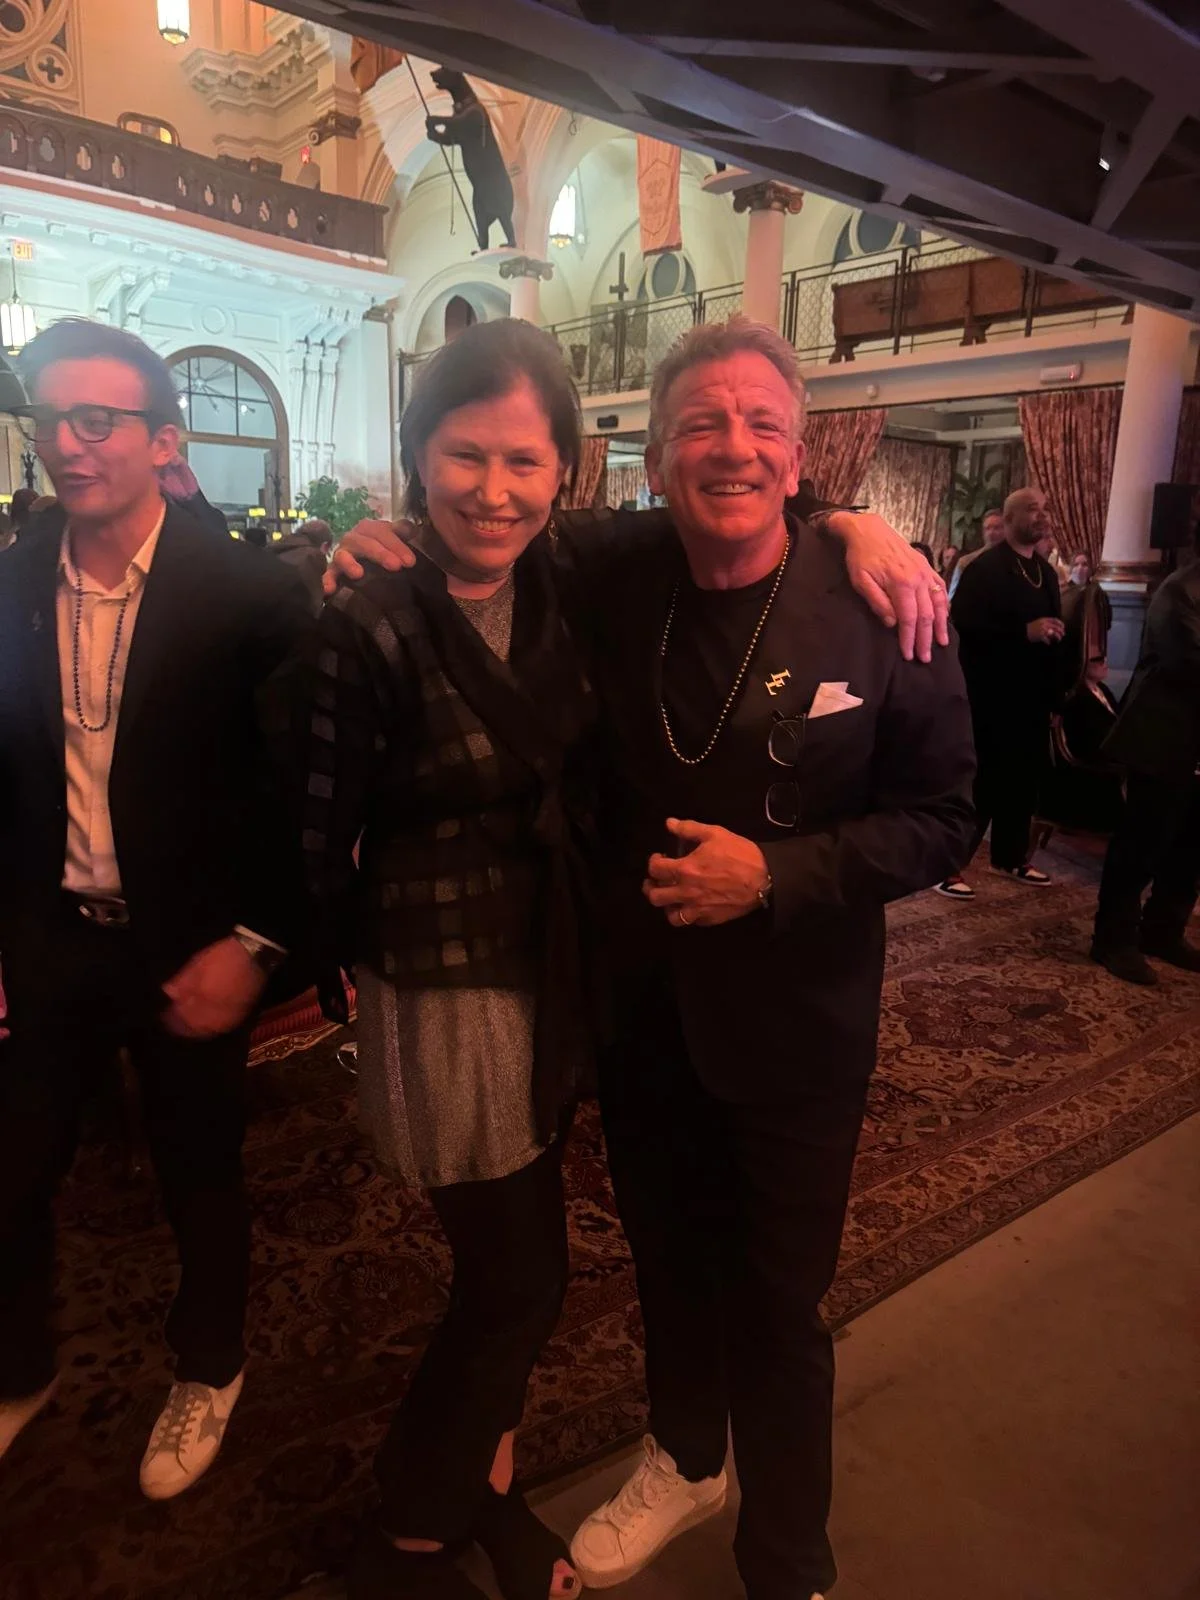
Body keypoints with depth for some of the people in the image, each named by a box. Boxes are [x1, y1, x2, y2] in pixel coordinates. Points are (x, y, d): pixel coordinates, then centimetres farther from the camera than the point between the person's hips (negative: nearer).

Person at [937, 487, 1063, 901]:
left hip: (1033, 695, 8)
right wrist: (1024, 632, -23)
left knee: (1024, 778, 12)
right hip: (992, 695, -7)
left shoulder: (1046, 571, 16)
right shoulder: (984, 568, -8)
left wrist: (1055, 689, 14)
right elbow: (963, 624, -19)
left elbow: (1053, 628, 22)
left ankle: (1011, 856, 27)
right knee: (980, 781, -6)